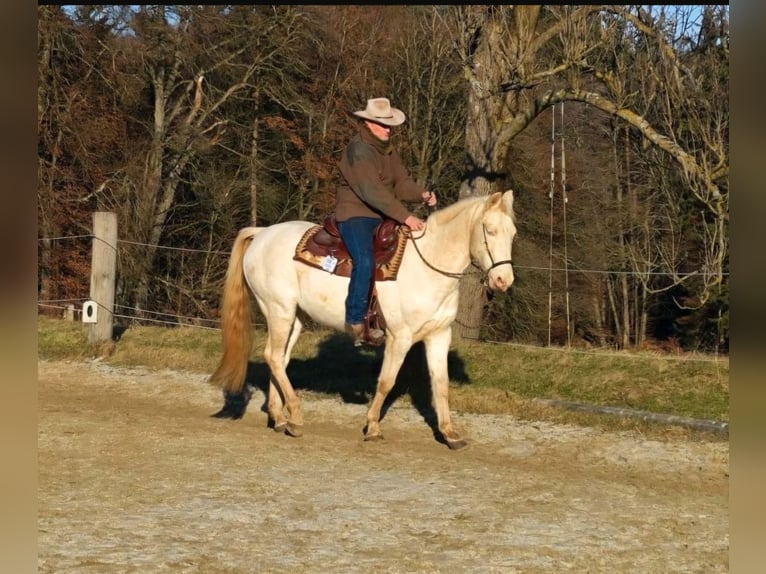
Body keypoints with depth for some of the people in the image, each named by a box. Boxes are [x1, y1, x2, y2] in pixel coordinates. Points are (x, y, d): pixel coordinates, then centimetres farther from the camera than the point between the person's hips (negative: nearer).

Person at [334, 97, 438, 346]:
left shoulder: (389, 150, 14)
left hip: (382, 216, 9)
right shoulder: (358, 150, -16)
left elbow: (401, 182, 10)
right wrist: (405, 217, -32)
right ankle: (356, 321, -20)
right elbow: (372, 190, -26)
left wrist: (422, 194, -13)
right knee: (365, 261, -32)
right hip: (355, 214, -9)